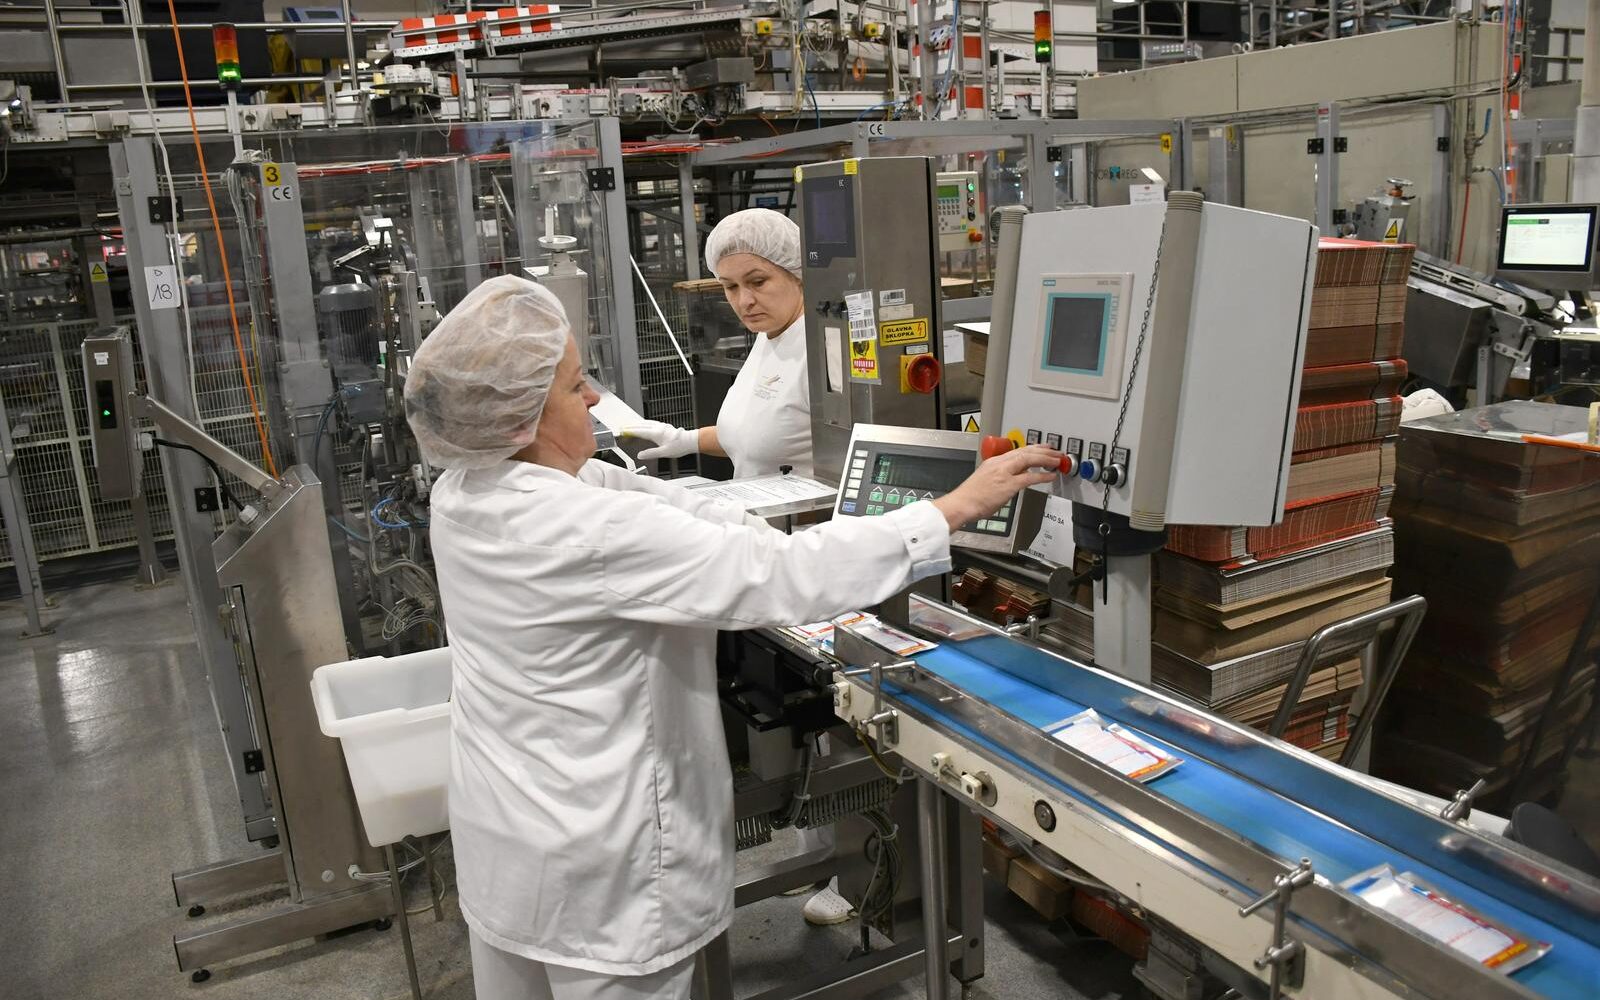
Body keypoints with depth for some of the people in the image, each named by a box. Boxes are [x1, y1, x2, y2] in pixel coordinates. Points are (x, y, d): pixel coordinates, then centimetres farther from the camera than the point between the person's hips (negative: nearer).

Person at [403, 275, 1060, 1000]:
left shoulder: (461, 494, -4)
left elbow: (652, 504, -1)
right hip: (592, 873, -8)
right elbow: (784, 578, -31)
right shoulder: (586, 532, -31)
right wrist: (959, 506, -24)